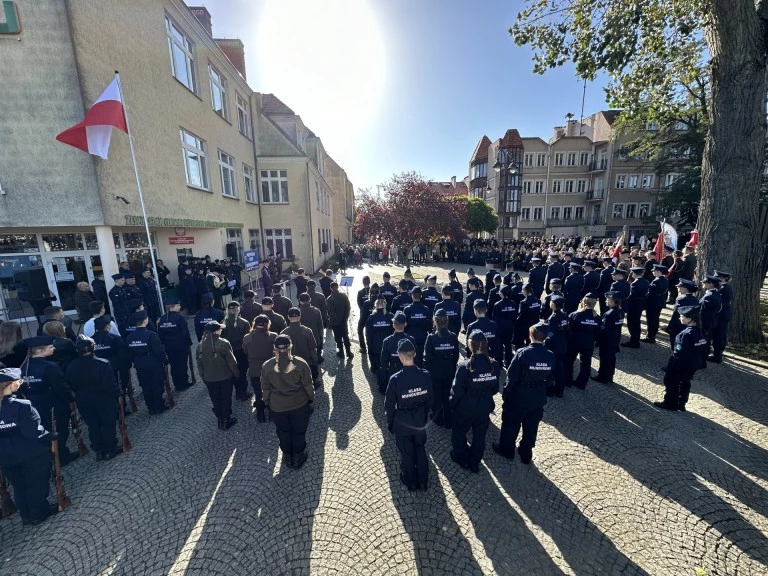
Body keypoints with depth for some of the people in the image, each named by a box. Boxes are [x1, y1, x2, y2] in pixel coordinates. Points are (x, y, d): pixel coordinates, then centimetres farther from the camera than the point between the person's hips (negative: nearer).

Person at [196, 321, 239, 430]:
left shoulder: (201, 345, -7)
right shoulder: (223, 343, -22)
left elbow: (200, 364, 3)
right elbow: (231, 361, -16)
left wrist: (203, 377, 17)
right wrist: (237, 373, -1)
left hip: (209, 378, 4)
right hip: (225, 377, -4)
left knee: (216, 400, 20)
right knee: (226, 399, 14)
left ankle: (219, 420, 35)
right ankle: (225, 421, 26)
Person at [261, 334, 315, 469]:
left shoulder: (267, 366, -15)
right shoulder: (300, 364, -20)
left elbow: (265, 389, -2)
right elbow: (308, 385, -10)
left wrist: (267, 403, 14)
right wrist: (311, 398, 8)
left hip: (277, 407, 2)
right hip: (299, 405, -1)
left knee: (283, 432, 24)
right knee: (299, 432, 19)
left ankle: (287, 457, 41)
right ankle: (298, 457, 36)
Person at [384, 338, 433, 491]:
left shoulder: (395, 379, -28)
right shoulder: (425, 375, -19)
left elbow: (389, 405, -15)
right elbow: (429, 399, -3)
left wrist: (389, 422, 3)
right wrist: (424, 416, 13)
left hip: (402, 423, -2)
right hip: (420, 421, 3)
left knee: (407, 454, 21)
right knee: (420, 450, 27)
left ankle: (411, 483, 44)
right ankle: (423, 481, 45)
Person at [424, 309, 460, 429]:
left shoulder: (431, 338, -20)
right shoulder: (453, 336, -11)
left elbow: (427, 357, -14)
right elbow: (456, 356, -1)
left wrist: (426, 371, 0)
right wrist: (452, 368, 13)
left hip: (434, 372, -2)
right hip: (449, 371, 3)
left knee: (436, 396, 17)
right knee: (447, 395, 19)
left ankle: (438, 419, 33)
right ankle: (448, 421, 31)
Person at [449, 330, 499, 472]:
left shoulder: (465, 367, -28)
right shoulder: (494, 365, -15)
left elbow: (457, 390, -19)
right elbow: (495, 387, -1)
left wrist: (452, 404, -1)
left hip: (465, 407, -4)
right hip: (485, 407, 4)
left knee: (459, 433, 22)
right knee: (480, 435, 24)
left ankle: (461, 458, 43)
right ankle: (475, 463, 42)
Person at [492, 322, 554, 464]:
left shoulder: (523, 353, -24)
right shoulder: (551, 356, -9)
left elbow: (512, 377, -19)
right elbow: (550, 380, 2)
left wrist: (506, 393, -5)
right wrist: (541, 391, 17)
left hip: (518, 397, -4)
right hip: (538, 399, 4)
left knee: (511, 424, 17)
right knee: (531, 428, 21)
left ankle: (506, 450, 36)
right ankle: (526, 455, 38)